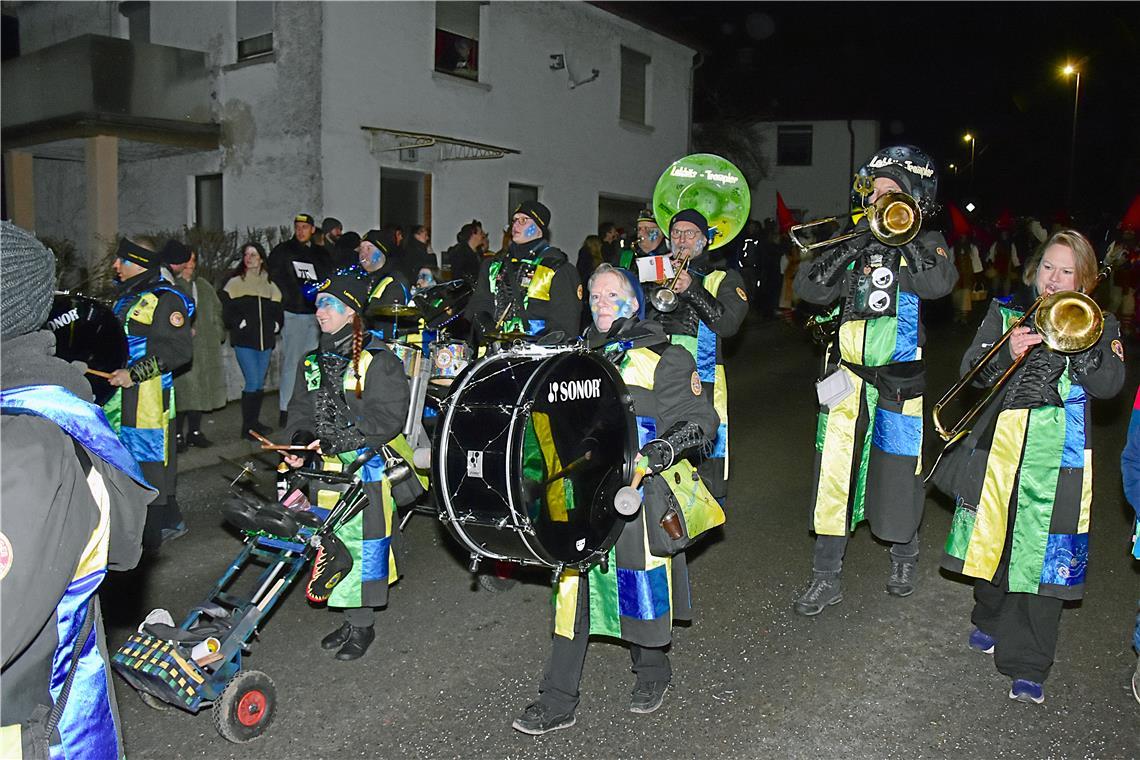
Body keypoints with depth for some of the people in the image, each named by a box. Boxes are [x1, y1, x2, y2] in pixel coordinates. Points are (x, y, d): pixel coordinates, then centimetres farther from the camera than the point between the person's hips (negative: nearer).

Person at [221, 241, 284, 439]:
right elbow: (227, 311, -3)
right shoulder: (235, 283, 2)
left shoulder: (270, 284, 14)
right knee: (252, 382, -11)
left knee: (260, 383, 9)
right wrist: (239, 323, -13)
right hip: (244, 341, -5)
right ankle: (247, 427, -3)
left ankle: (255, 422, 21)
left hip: (265, 340, 5)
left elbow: (278, 309, 23)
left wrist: (276, 324, 8)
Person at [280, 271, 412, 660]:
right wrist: (300, 438, -7)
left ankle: (362, 624, 13)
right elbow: (300, 408, 15)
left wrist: (337, 440, -23)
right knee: (334, 541, 12)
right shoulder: (312, 362, 14)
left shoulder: (377, 360, -10)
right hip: (327, 468, 7)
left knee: (364, 542, -1)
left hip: (367, 467, -7)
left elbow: (387, 417, -17)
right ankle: (349, 617, 27)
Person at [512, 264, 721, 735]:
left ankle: (652, 673, 31)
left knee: (643, 585, 4)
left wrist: (666, 449, -21)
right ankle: (557, 701, 12)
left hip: (639, 495, -4)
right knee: (573, 590, 4)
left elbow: (699, 420, -5)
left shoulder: (662, 359, -1)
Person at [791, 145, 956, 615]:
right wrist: (854, 245, -13)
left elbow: (938, 283, -20)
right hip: (848, 375, 2)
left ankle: (903, 557, 36)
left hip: (901, 379, -1)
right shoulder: (852, 239, 8)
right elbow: (810, 288, -5)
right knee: (834, 476, 0)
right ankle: (826, 579, 11)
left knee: (898, 473, 9)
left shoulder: (924, 243, 3)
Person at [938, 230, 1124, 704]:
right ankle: (991, 620, 39)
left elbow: (1109, 385, -7)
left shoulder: (1099, 326, 8)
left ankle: (1028, 666, 4)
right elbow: (973, 370, 1)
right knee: (991, 539, 13)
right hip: (1000, 445, 2)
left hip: (1059, 455, -2)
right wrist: (1008, 352, -17)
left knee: (1043, 557, -5)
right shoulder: (1006, 312, 9)